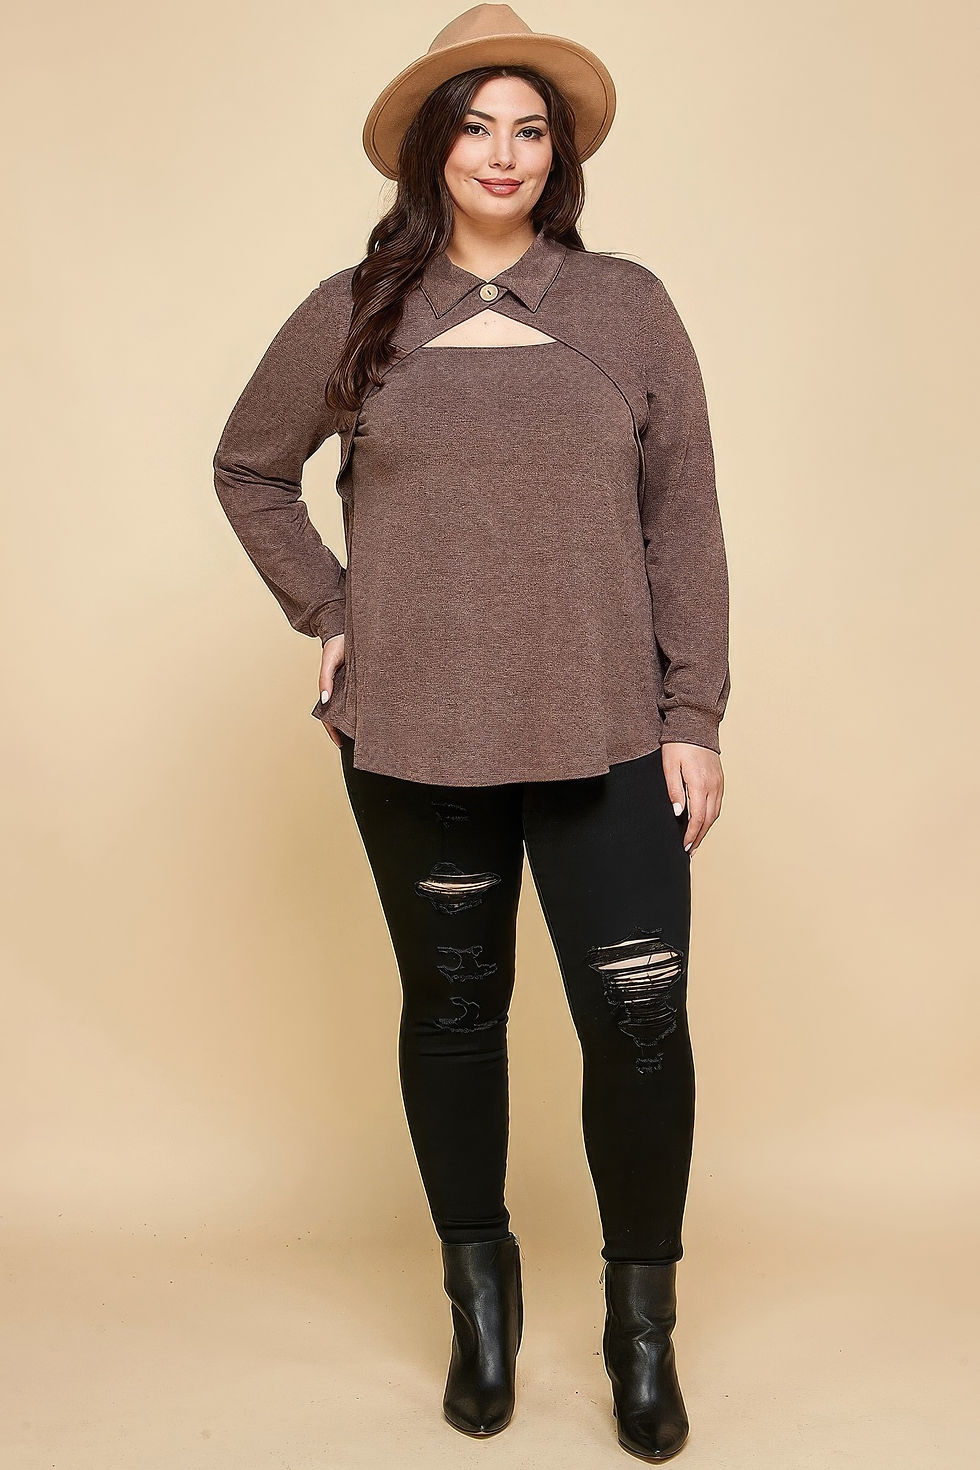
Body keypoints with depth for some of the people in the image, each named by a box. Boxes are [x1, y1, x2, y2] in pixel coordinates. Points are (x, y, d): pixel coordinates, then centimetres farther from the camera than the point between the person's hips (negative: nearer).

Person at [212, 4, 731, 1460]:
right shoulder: (355, 311, 5)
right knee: (453, 1008, 12)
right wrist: (328, 612, 6)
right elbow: (249, 469, 18)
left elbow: (683, 520, 3)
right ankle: (482, 1292, 33)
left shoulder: (627, 305, 4)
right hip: (414, 735, 1)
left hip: (605, 734, 0)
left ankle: (643, 1321, 19)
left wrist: (694, 716, -1)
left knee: (641, 1015, -4)